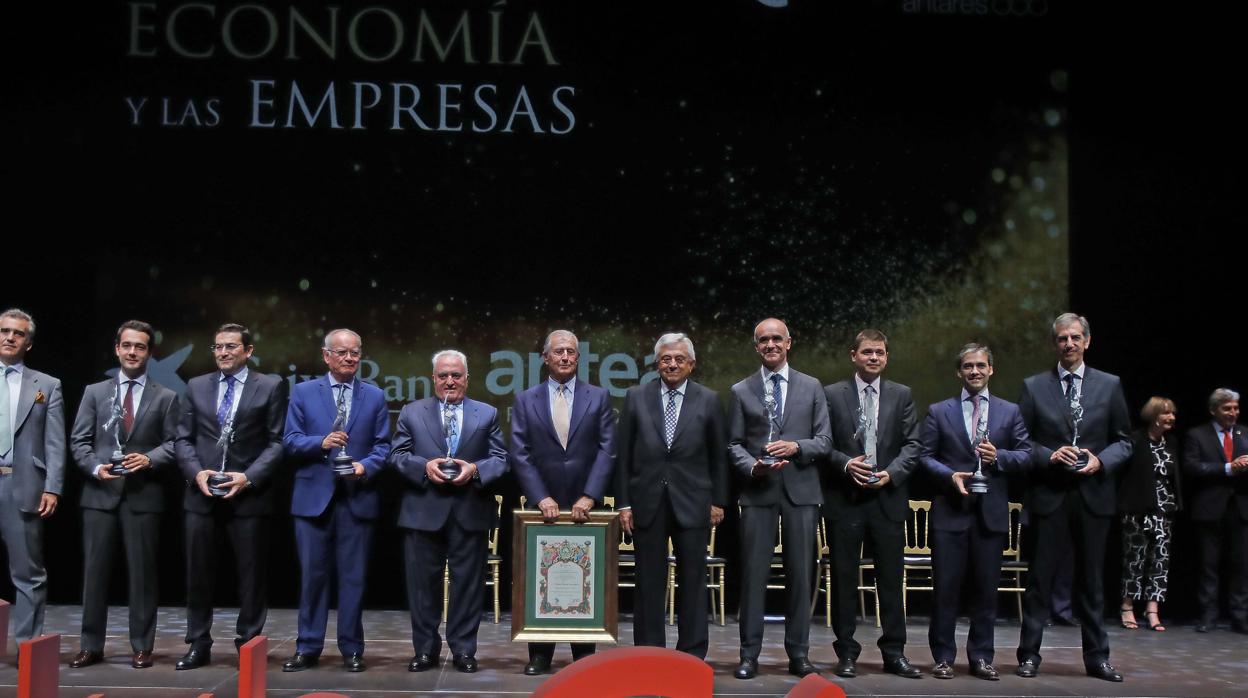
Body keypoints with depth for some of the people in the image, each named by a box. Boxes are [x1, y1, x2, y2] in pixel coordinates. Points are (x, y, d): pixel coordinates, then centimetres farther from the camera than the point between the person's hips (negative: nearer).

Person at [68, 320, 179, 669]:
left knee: (142, 571, 2)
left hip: (144, 495, -1)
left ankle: (142, 646, 10)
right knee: (95, 570, 3)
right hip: (100, 493, 1)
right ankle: (91, 646, 12)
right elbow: (79, 441, 7)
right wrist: (96, 467, -10)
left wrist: (148, 459, -15)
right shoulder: (95, 392, 12)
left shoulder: (165, 397, 7)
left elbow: (173, 443, 2)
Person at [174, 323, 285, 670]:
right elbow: (183, 439, 9)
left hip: (249, 494, -3)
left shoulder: (269, 387, 2)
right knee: (198, 573, 7)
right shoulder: (196, 386, 11)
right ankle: (199, 644, 17)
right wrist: (197, 473, -8)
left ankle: (248, 644, 13)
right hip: (202, 494, 3)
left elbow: (276, 442, -3)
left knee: (251, 574, 3)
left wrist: (248, 477, -14)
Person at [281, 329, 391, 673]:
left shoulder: (375, 396, 9)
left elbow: (382, 446, 5)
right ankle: (308, 647, 13)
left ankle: (351, 649, 13)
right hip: (313, 496, 0)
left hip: (358, 498, 1)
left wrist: (365, 467, -13)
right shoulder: (303, 392, 6)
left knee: (353, 576, 5)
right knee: (312, 575, 4)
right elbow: (291, 441, 0)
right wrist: (321, 442, -17)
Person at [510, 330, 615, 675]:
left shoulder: (598, 397, 5)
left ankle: (584, 653, 13)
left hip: (585, 506, 0)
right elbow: (520, 455, 0)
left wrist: (589, 497, -12)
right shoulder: (525, 401, 6)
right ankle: (540, 653, 12)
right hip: (544, 505, 0)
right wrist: (541, 498, -11)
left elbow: (607, 451, -2)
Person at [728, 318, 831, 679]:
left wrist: (796, 447, -12)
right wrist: (752, 466, -13)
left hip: (800, 489, 1)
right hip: (758, 490, -1)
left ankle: (798, 653, 13)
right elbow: (734, 444, 6)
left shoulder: (811, 387, 9)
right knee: (753, 572, -1)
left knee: (801, 572, 4)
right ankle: (749, 653, 5)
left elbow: (824, 441, 6)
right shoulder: (741, 391, 8)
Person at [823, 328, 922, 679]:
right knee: (844, 579, 4)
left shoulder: (901, 395, 8)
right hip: (845, 498, -1)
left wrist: (891, 472, -11)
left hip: (888, 497, 1)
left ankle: (894, 652, 15)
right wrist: (845, 464, -14)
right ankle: (847, 653, 13)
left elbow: (912, 445, 4)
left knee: (891, 579, 5)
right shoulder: (832, 394, 4)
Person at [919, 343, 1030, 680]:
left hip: (991, 512, 1)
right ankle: (943, 657, 10)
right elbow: (926, 456, 4)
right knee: (946, 587, 0)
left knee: (986, 589, 6)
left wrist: (999, 457, -12)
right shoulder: (939, 411, 7)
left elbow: (1026, 455, 7)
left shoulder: (1010, 411, 10)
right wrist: (950, 475, -12)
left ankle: (981, 657, 16)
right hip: (950, 510, -1)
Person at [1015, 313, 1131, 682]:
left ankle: (1097, 658, 19)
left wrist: (1100, 460, -10)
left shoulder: (1109, 385, 6)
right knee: (1040, 577, 2)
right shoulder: (1034, 386, 4)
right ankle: (1029, 655, 9)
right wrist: (1050, 456, -13)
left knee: (1092, 579, 9)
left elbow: (1123, 441, 8)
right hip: (1048, 495, -1)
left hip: (1093, 495, 1)